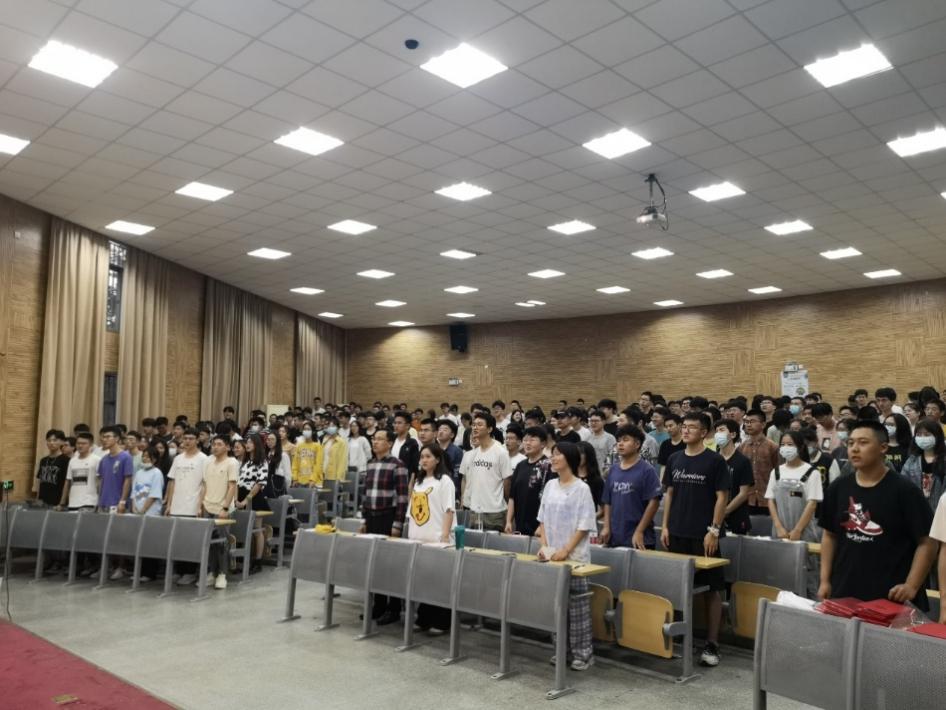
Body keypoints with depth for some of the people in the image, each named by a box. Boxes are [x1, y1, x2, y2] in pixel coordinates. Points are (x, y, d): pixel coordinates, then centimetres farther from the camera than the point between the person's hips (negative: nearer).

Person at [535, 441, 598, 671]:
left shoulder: (581, 488, -10)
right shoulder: (550, 486, 8)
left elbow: (584, 526, -11)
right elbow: (543, 519, 12)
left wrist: (566, 550, -17)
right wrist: (544, 546, -1)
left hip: (575, 557, -6)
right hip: (552, 555, 6)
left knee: (577, 604, -1)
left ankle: (583, 653, 9)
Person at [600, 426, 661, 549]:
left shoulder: (647, 470, -8)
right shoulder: (613, 469, 8)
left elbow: (653, 502, -11)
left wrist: (639, 531, -14)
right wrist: (606, 527, 3)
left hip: (638, 540, -5)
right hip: (614, 538, 5)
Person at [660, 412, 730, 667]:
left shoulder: (715, 461, -6)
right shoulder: (674, 459, 8)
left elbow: (722, 497, -7)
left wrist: (714, 530, -13)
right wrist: (665, 526, 7)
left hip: (704, 535, -5)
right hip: (677, 533, 5)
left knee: (710, 588, 1)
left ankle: (712, 644, 9)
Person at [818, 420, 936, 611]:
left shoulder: (904, 490, -9)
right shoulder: (838, 488, 4)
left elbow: (927, 542, -8)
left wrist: (912, 586, -16)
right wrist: (825, 580, 7)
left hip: (890, 596, -4)